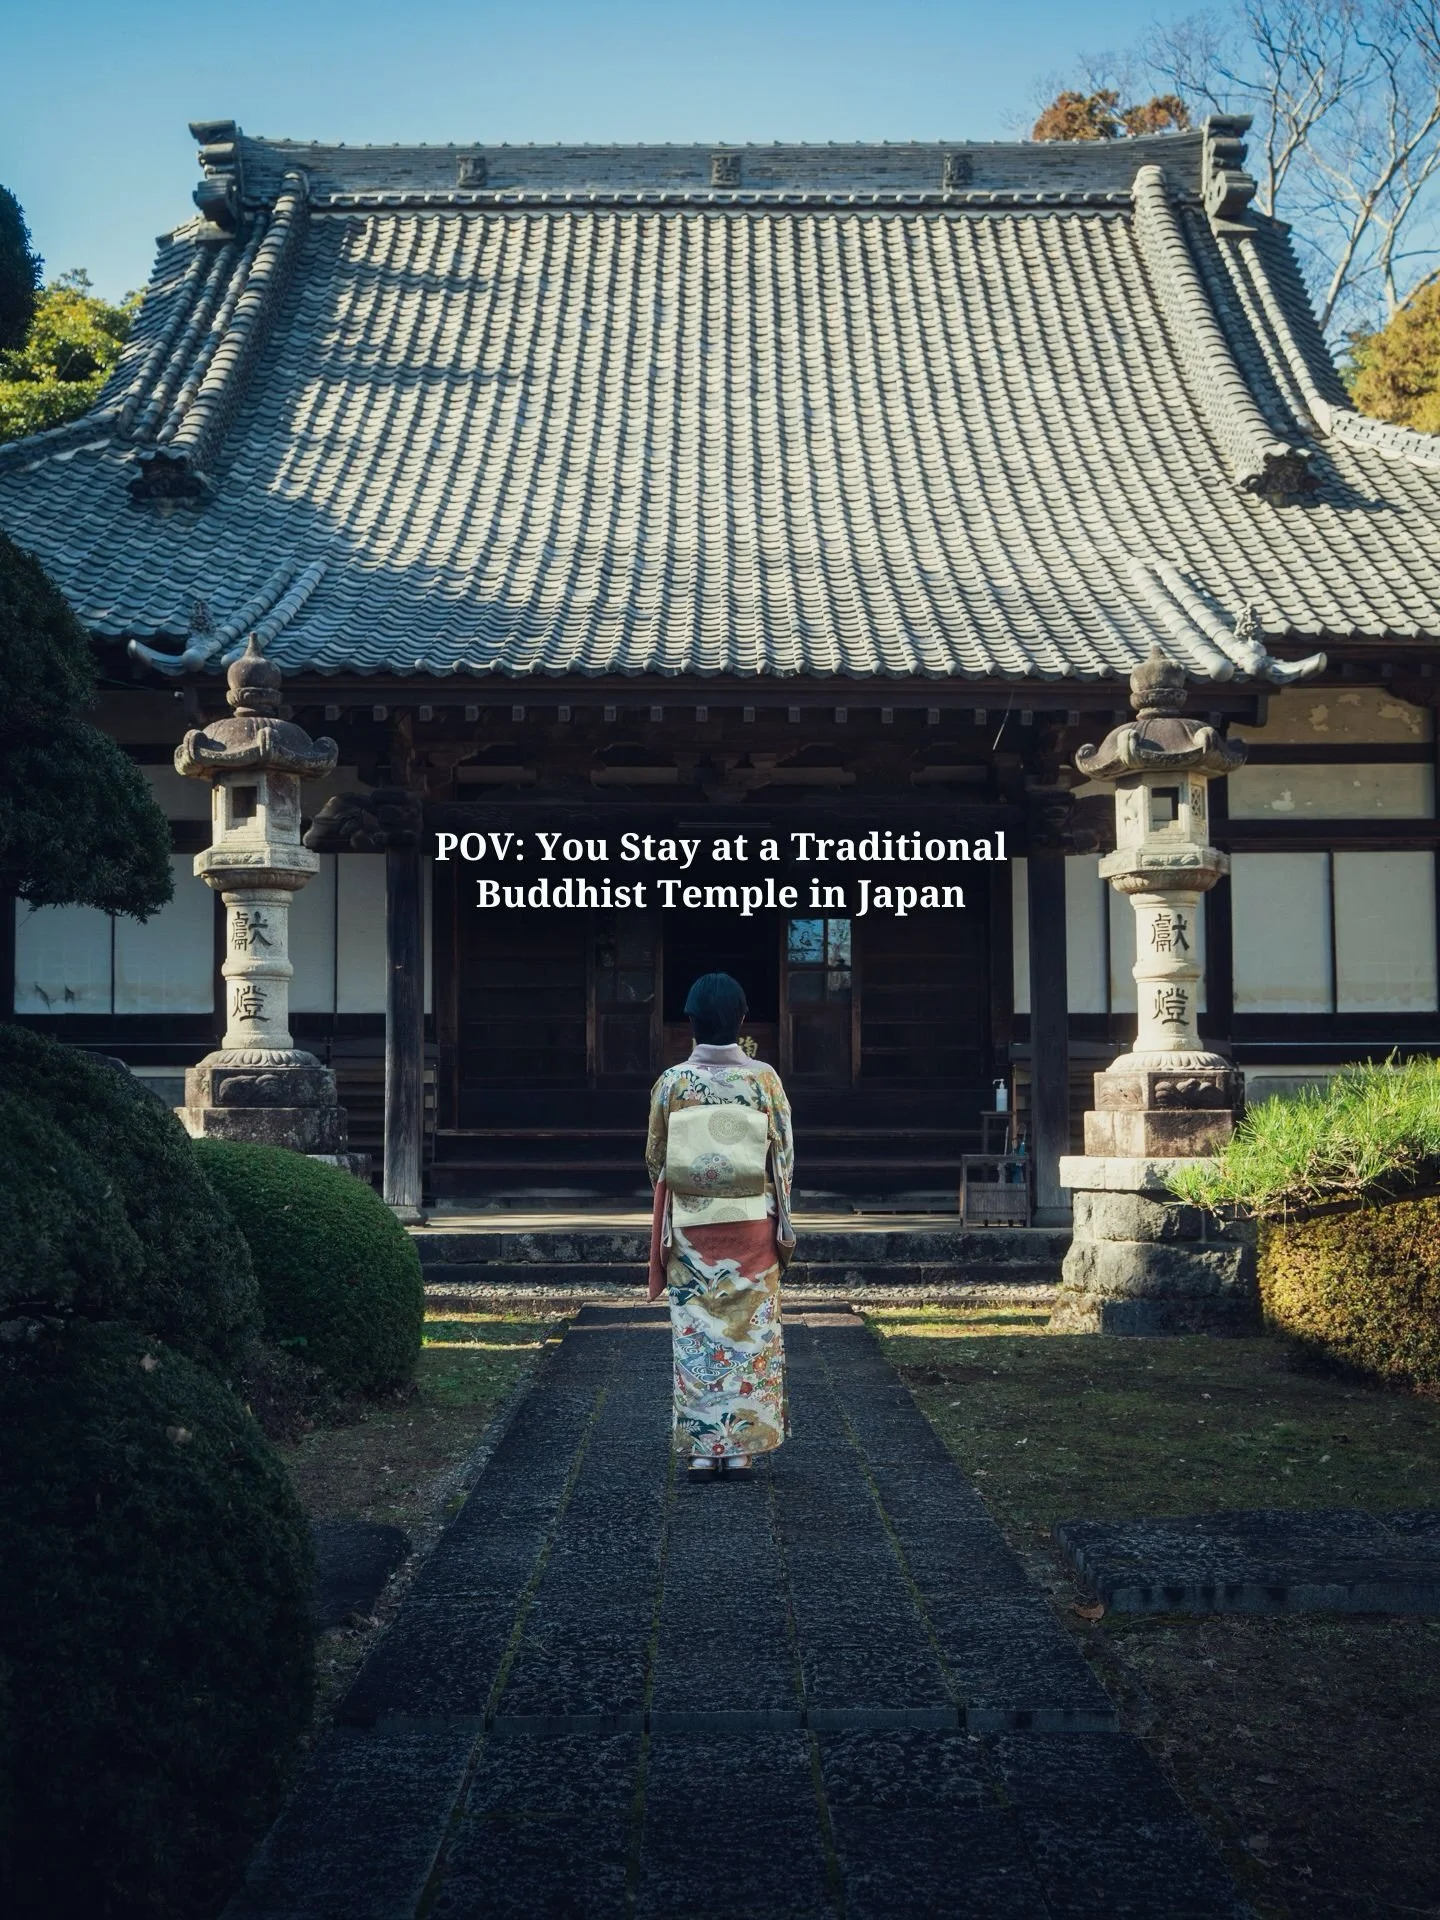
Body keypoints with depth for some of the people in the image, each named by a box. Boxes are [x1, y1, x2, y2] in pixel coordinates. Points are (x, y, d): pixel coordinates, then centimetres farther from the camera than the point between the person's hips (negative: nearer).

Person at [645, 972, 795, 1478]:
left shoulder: (672, 1081, -5)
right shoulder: (764, 1079, -6)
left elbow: (655, 1160, 3)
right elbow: (783, 1157, -2)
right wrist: (784, 1228, 8)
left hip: (690, 1227, 0)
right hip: (751, 1226, 0)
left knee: (695, 1334, 7)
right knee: (749, 1331, 8)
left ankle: (701, 1448, 8)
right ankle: (741, 1447, 11)